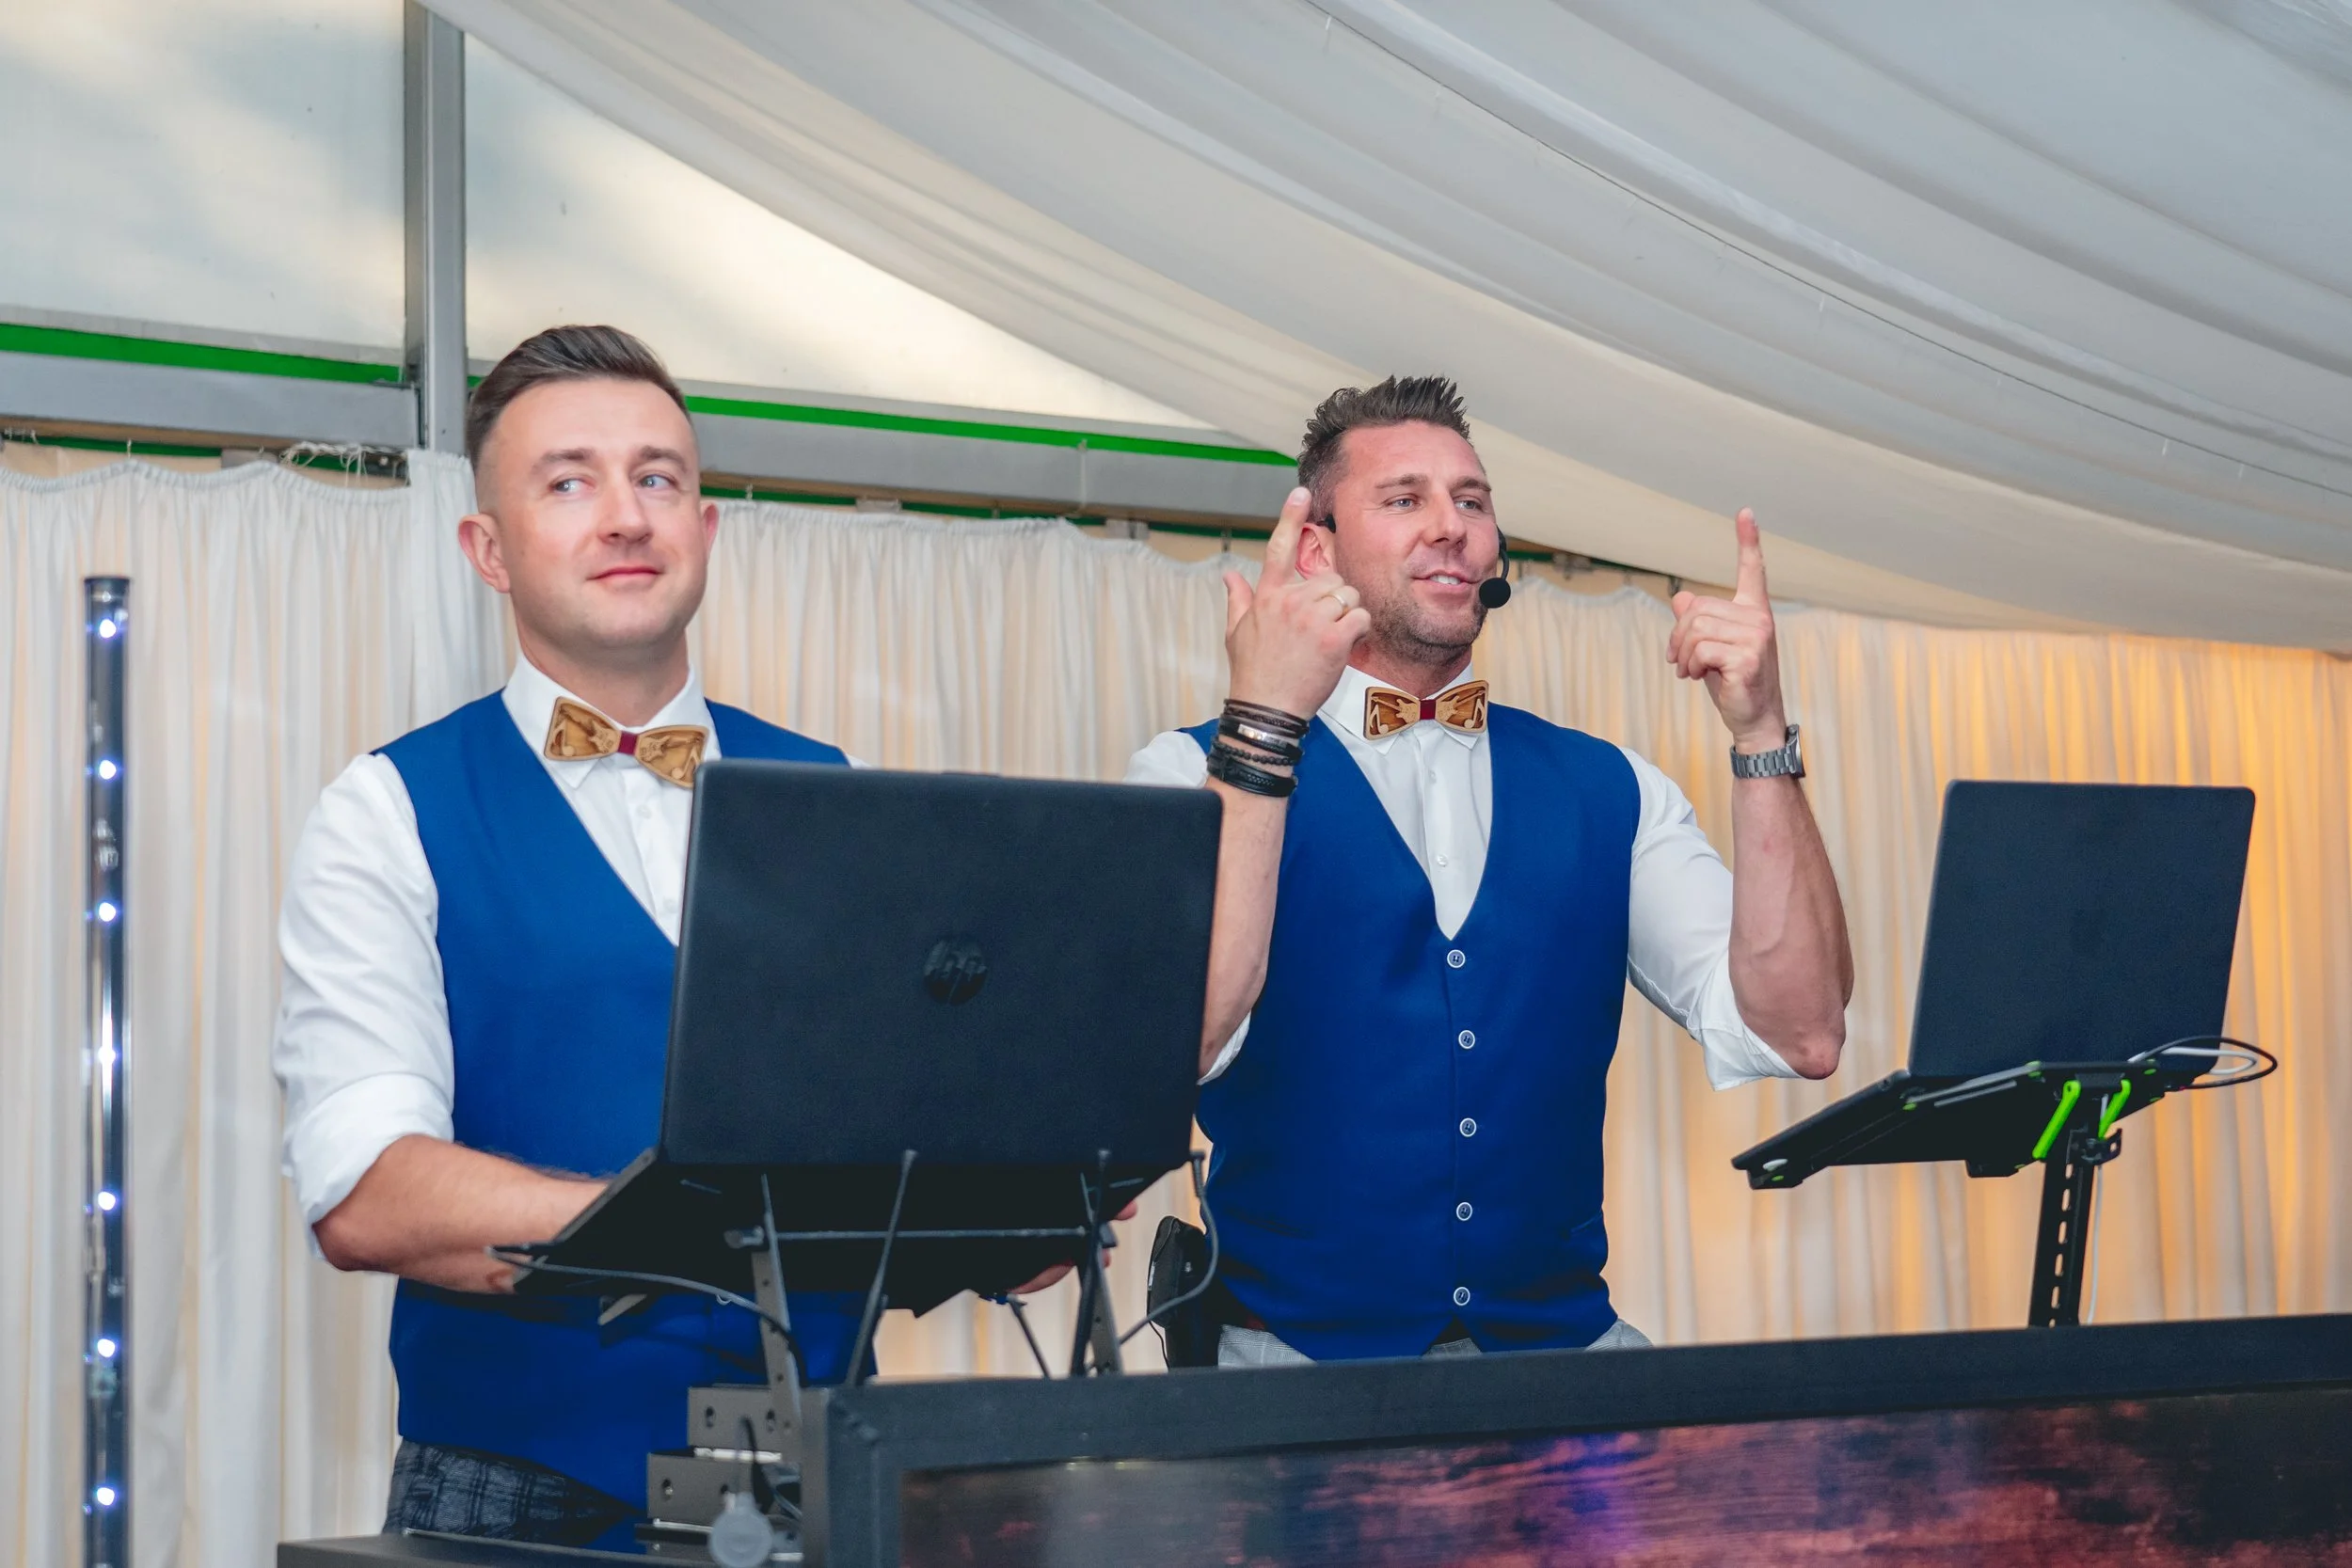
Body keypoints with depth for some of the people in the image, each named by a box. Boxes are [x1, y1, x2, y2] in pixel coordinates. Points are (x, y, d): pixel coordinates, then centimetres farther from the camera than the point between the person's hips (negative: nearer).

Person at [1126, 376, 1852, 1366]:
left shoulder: (1607, 792, 13)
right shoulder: (1191, 775, 1)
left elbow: (1800, 1034, -1)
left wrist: (1758, 733, -7)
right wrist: (1264, 722, -22)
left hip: (1562, 1347, 4)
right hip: (1297, 1356, -4)